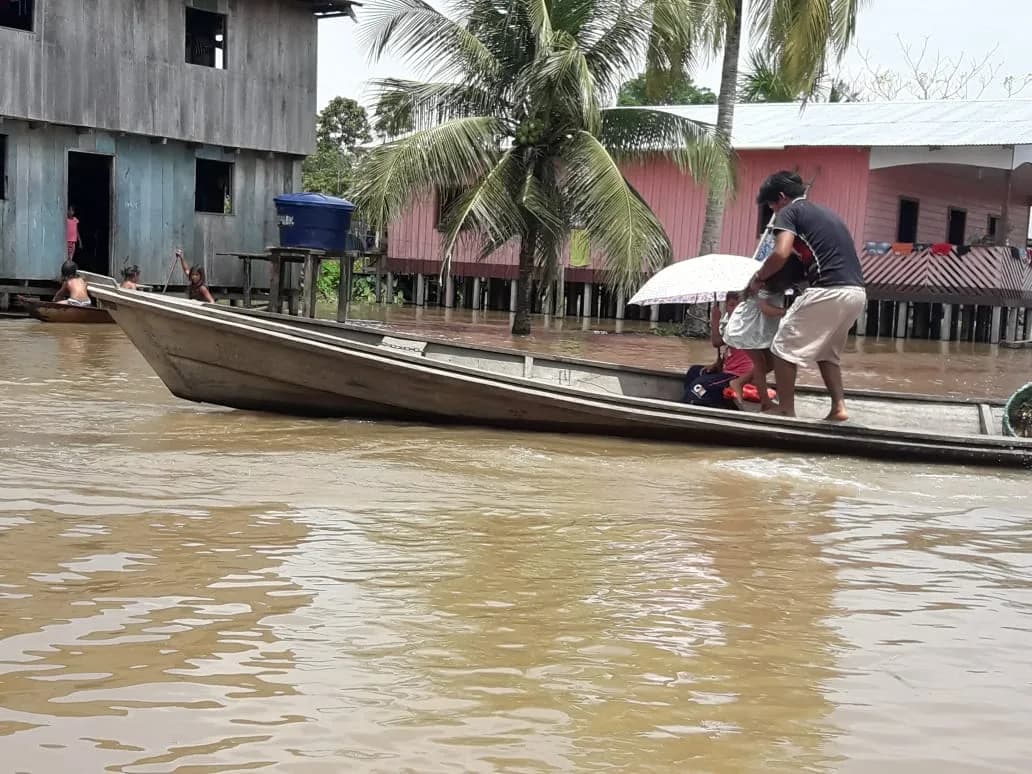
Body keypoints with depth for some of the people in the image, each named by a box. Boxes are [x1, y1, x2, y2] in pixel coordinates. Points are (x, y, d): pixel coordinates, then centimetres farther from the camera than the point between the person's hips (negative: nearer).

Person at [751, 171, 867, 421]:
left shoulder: (789, 212, 3)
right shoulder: (825, 213, 27)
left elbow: (781, 253, -13)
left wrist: (758, 278, 3)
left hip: (829, 291, -8)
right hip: (856, 292, 8)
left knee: (784, 348, 5)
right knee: (827, 352, 25)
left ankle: (786, 412, 5)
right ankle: (839, 407, 13)